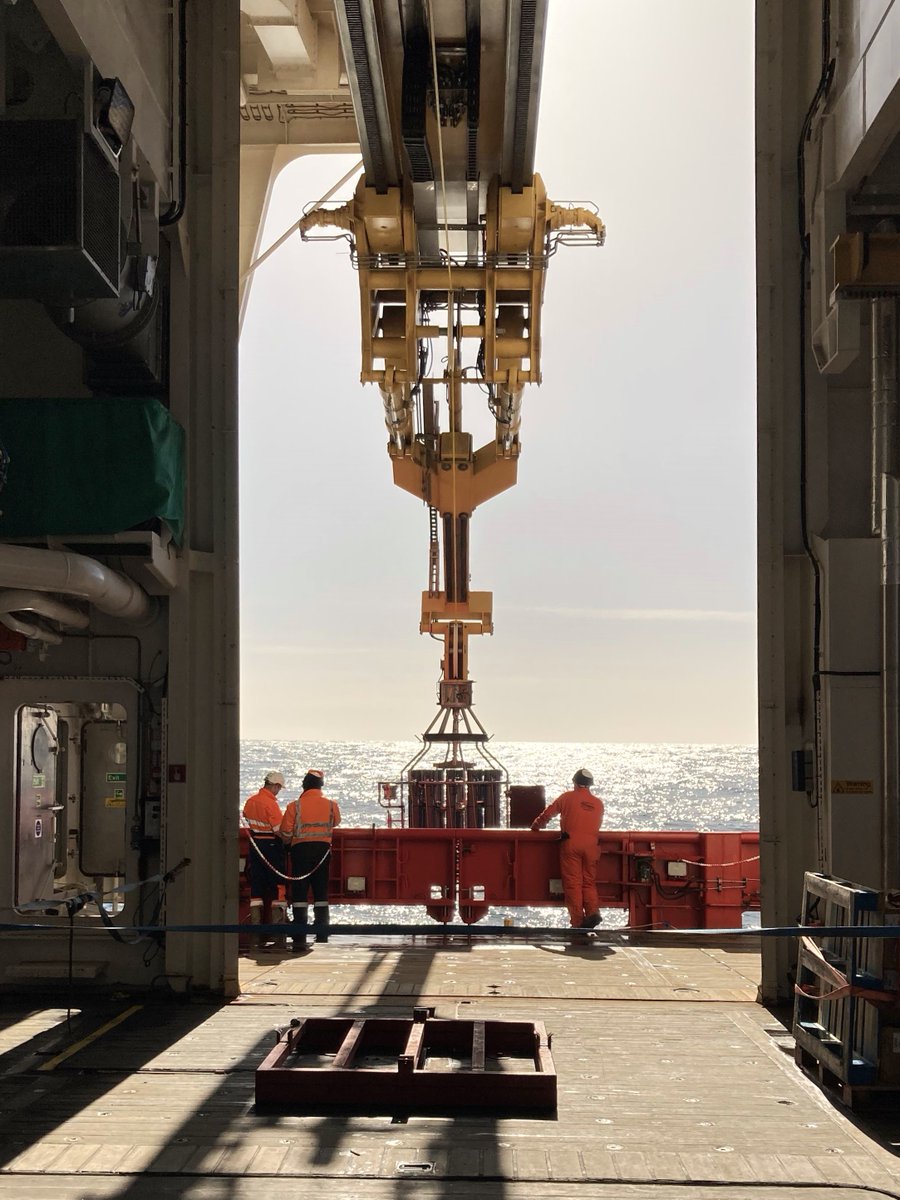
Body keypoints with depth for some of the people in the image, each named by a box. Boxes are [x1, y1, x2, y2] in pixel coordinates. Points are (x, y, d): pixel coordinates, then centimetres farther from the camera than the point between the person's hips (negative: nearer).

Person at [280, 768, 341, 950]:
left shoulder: (294, 806, -8)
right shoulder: (331, 805, -1)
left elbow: (286, 833, -5)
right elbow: (336, 823, 17)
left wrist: (288, 843, 16)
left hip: (301, 849, -2)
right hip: (323, 849, 2)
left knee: (299, 892, 0)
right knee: (321, 892, 12)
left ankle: (299, 937, -6)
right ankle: (321, 933, 15)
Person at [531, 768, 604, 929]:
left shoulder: (567, 797, 7)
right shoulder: (598, 803, 15)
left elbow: (548, 812, 9)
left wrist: (536, 825, 26)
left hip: (570, 842, -3)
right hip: (590, 844, 3)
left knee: (572, 882, -2)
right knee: (589, 882, 10)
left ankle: (578, 921, -6)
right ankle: (593, 911, -13)